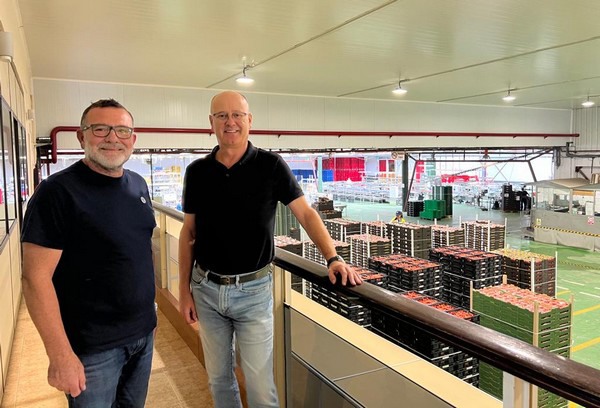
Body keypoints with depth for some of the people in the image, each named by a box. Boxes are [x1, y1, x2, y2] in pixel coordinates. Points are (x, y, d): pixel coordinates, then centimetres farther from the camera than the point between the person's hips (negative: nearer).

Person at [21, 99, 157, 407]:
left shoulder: (138, 185, 4)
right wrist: (60, 355, -19)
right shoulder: (57, 192, -17)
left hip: (144, 332, 6)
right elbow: (35, 277, -19)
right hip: (92, 347, -6)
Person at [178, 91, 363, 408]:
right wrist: (184, 290, 4)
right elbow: (188, 233, 5)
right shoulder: (197, 171, 0)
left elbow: (305, 213, -7)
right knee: (218, 378, 19)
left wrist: (333, 258, -20)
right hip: (206, 289, 3)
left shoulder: (271, 166, -8)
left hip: (254, 290, -3)